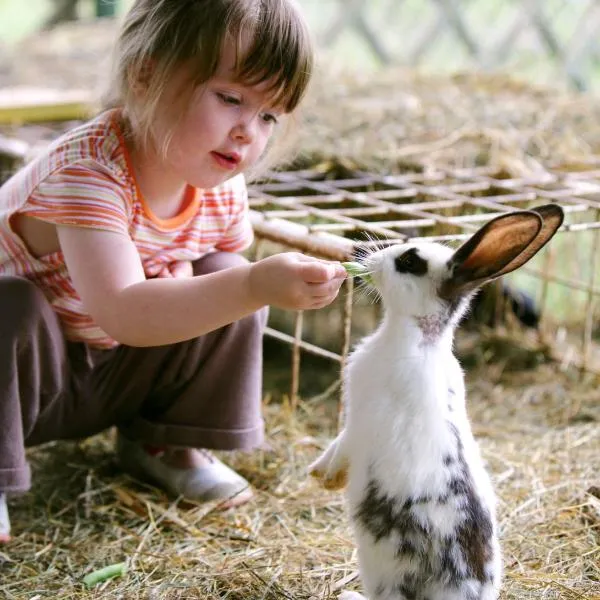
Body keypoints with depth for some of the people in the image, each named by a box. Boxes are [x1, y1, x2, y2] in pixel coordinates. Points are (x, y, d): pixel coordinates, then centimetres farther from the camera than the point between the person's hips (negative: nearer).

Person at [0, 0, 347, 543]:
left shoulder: (223, 190, -13)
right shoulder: (88, 170, -35)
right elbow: (122, 314, -46)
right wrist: (253, 287, -58)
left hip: (120, 374, 6)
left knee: (224, 274, -12)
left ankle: (164, 441, 4)